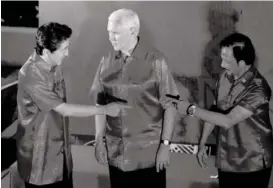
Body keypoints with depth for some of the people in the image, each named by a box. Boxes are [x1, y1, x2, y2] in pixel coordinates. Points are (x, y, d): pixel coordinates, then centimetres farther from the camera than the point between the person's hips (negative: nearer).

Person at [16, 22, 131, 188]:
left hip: (60, 150, 8)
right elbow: (64, 110, -24)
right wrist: (105, 109, -18)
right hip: (39, 155, -7)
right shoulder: (31, 75, -25)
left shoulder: (54, 66, 2)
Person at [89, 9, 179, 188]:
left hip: (149, 152, -3)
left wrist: (165, 144, -8)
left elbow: (169, 106, -7)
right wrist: (99, 140, 4)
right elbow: (100, 103, 8)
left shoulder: (156, 61, -10)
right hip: (116, 152, 4)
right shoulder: (107, 61, 1)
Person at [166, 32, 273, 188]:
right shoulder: (225, 77, -1)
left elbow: (228, 121, -27)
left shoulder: (258, 89, -23)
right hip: (226, 160, 6)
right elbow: (215, 111, 11)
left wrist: (191, 109, -20)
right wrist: (202, 143, 10)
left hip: (253, 164, -6)